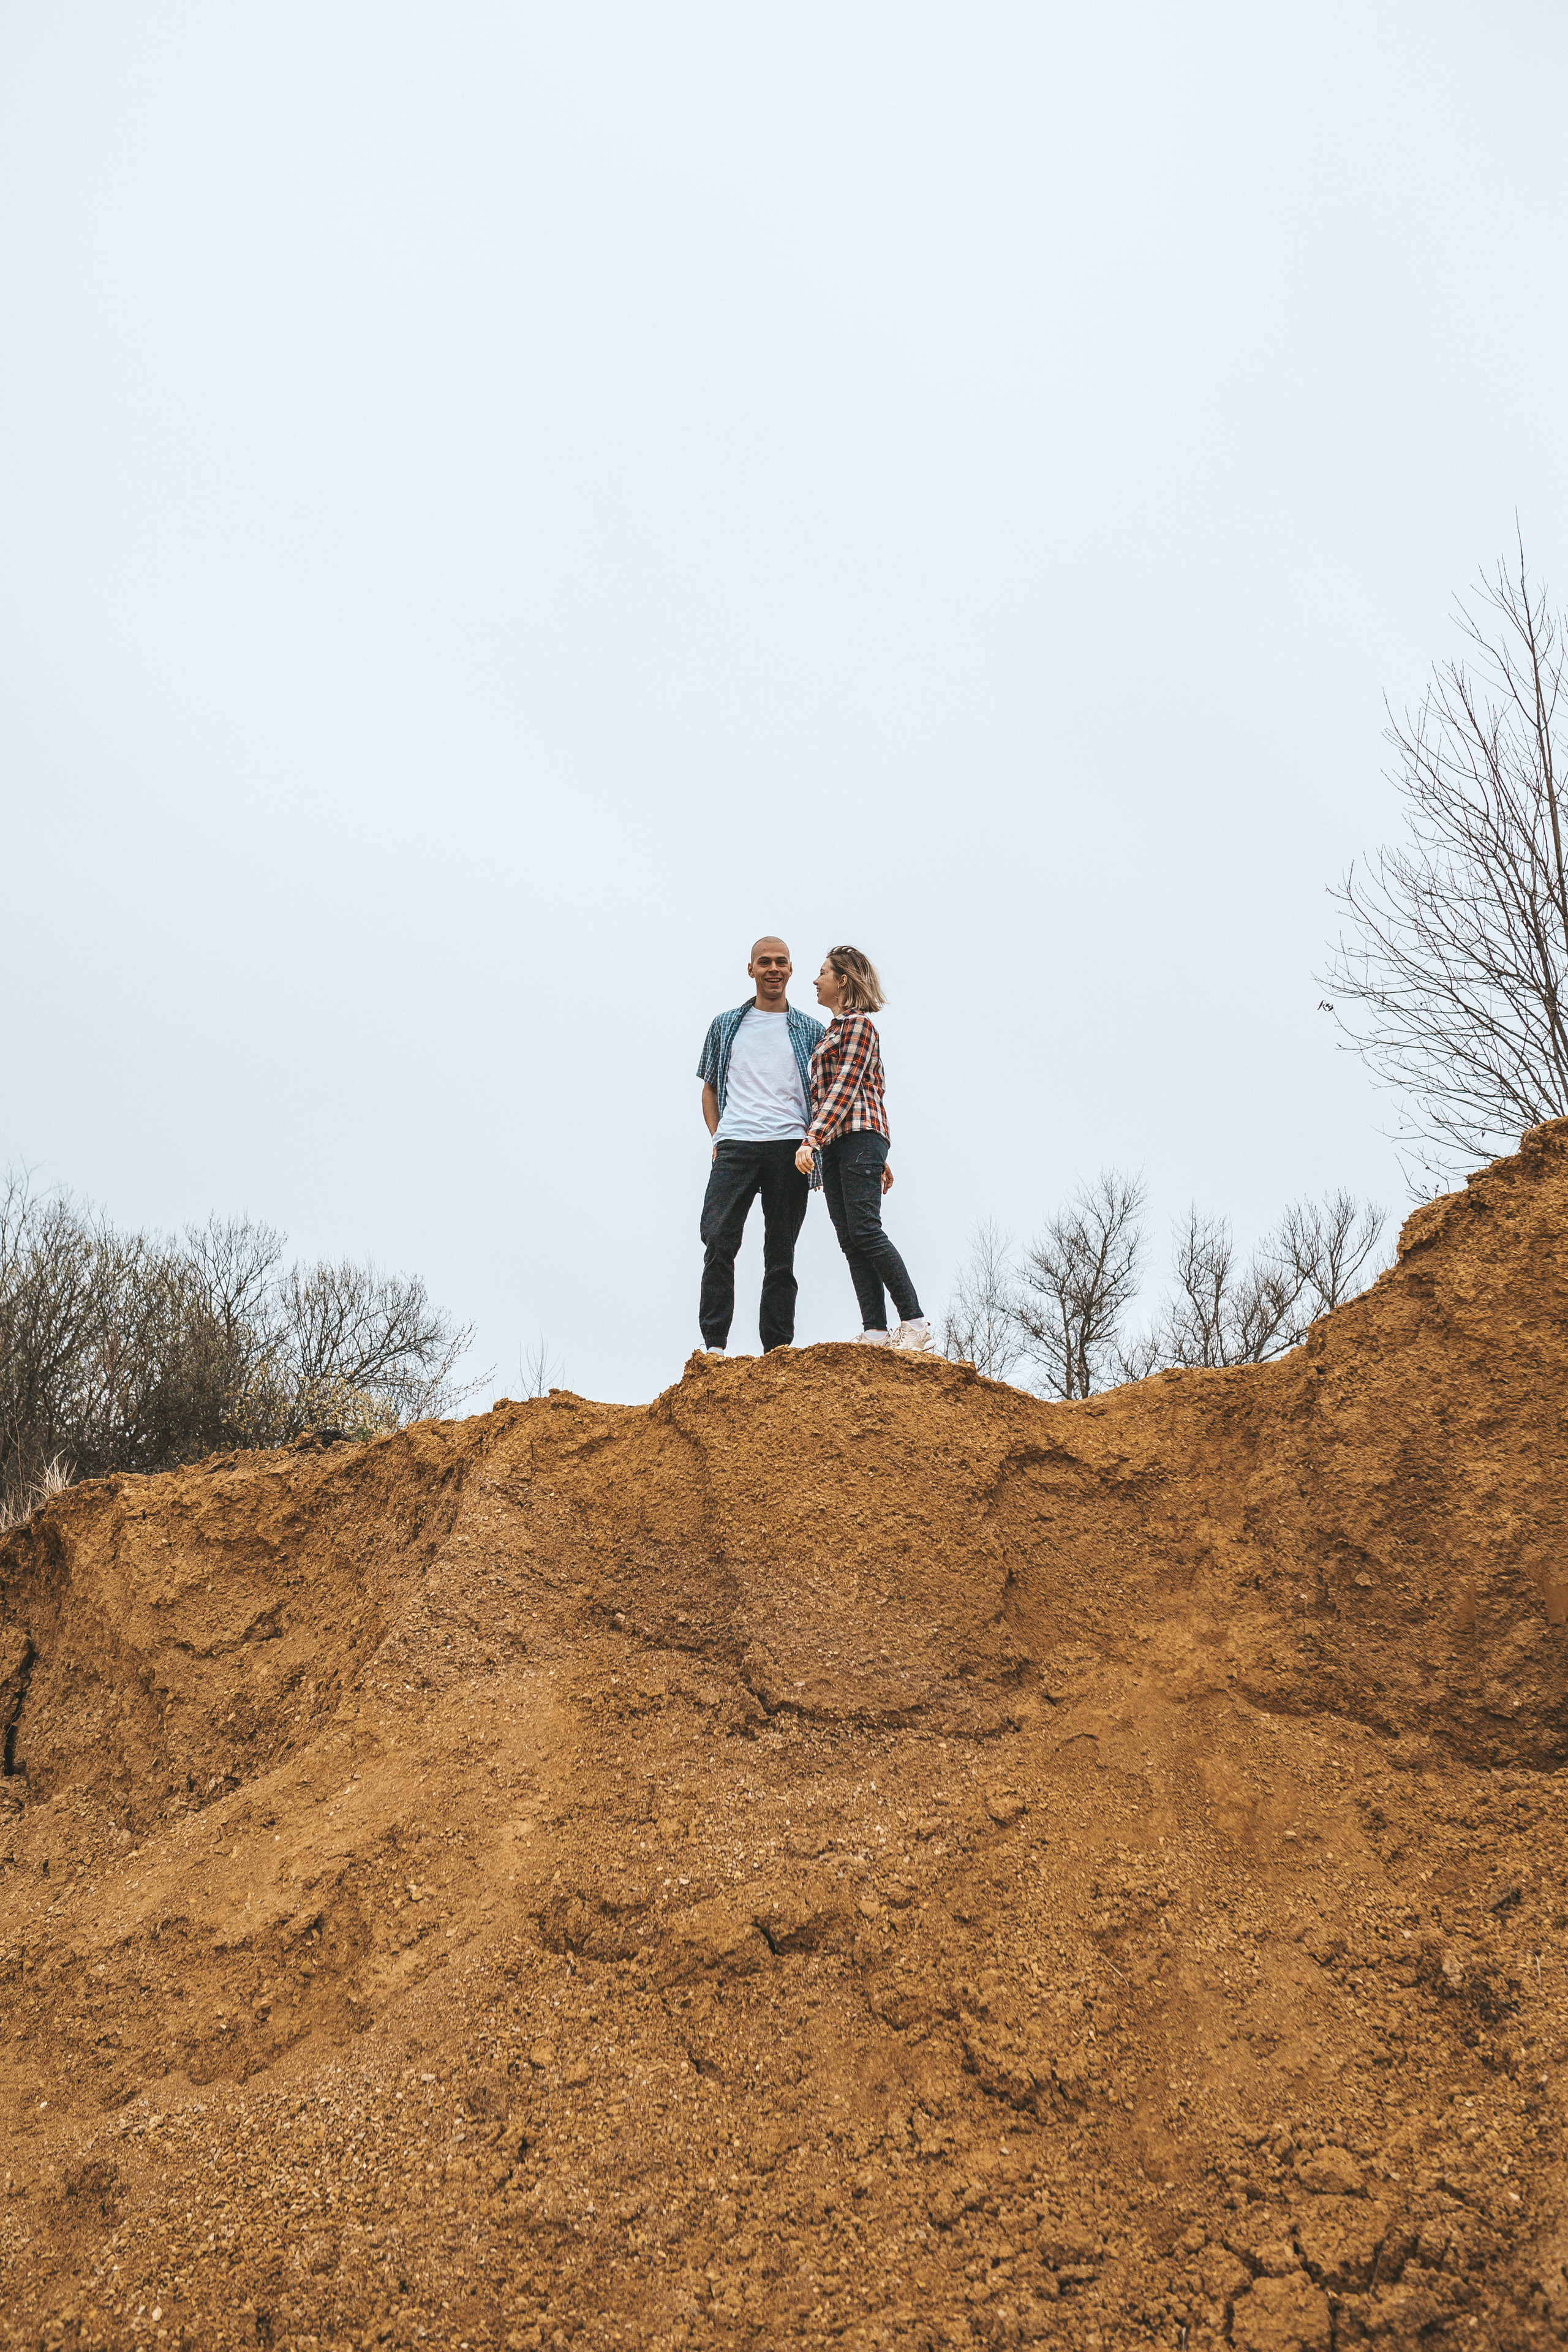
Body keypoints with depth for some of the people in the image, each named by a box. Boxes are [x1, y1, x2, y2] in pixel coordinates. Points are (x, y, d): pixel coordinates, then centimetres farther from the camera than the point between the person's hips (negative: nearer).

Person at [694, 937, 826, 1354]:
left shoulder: (811, 1031, 14)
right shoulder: (725, 1025, 17)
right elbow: (710, 1086, 20)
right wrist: (716, 1137, 5)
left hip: (789, 1147, 0)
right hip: (735, 1146, 0)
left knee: (781, 1252, 1)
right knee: (719, 1240, -13)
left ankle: (778, 1346, 3)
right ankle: (714, 1343, -12)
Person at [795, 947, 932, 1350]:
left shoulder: (859, 1023, -3)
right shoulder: (835, 1028, 25)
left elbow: (846, 1088, -14)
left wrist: (811, 1139, -23)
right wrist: (878, 1159, 25)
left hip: (859, 1135, -9)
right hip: (834, 1144, 9)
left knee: (865, 1231, -16)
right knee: (850, 1240, -1)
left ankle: (915, 1322, -13)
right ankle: (875, 1332, -6)